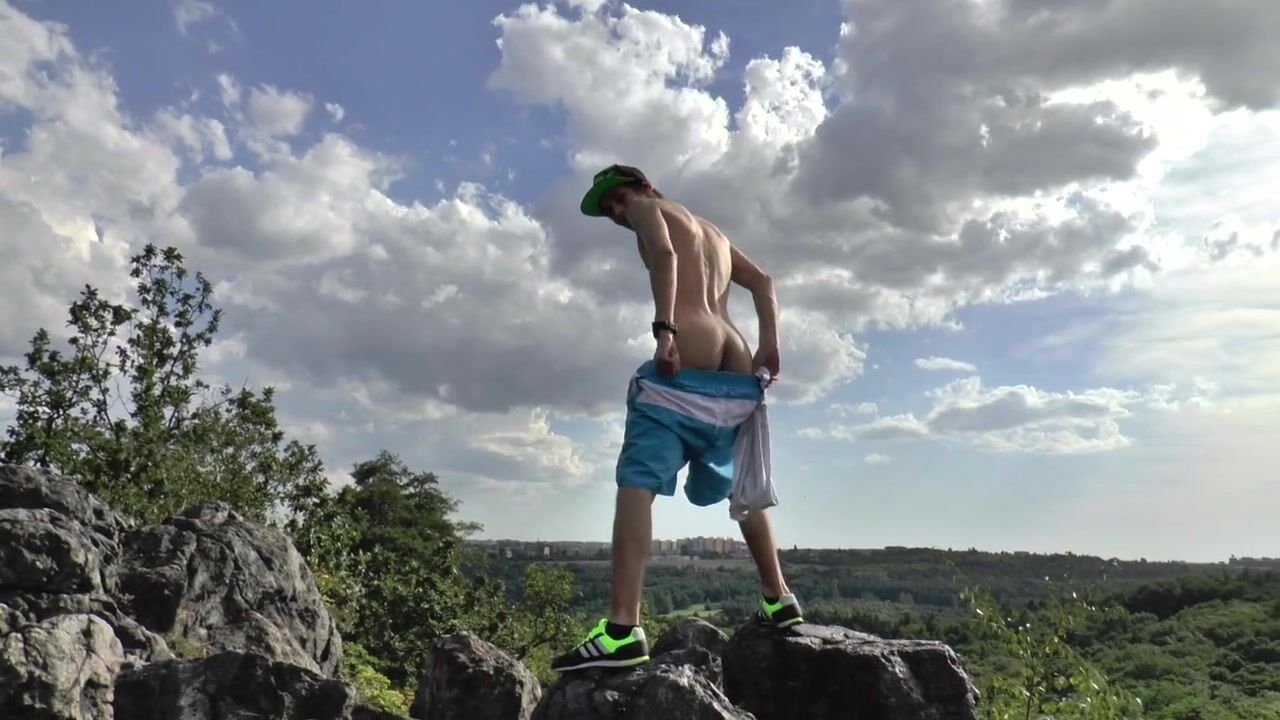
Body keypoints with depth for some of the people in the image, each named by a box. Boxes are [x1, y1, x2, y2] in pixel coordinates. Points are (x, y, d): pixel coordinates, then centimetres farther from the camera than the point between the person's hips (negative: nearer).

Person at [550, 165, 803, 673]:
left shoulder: (648, 209, 10)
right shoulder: (712, 231, 32)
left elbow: (664, 253, -12)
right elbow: (763, 283, 29)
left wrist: (664, 329, -22)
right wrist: (769, 347, 16)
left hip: (687, 363, -8)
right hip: (737, 372, 8)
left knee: (637, 482, -14)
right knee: (739, 489, 24)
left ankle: (622, 630, -25)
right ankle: (778, 598, 32)